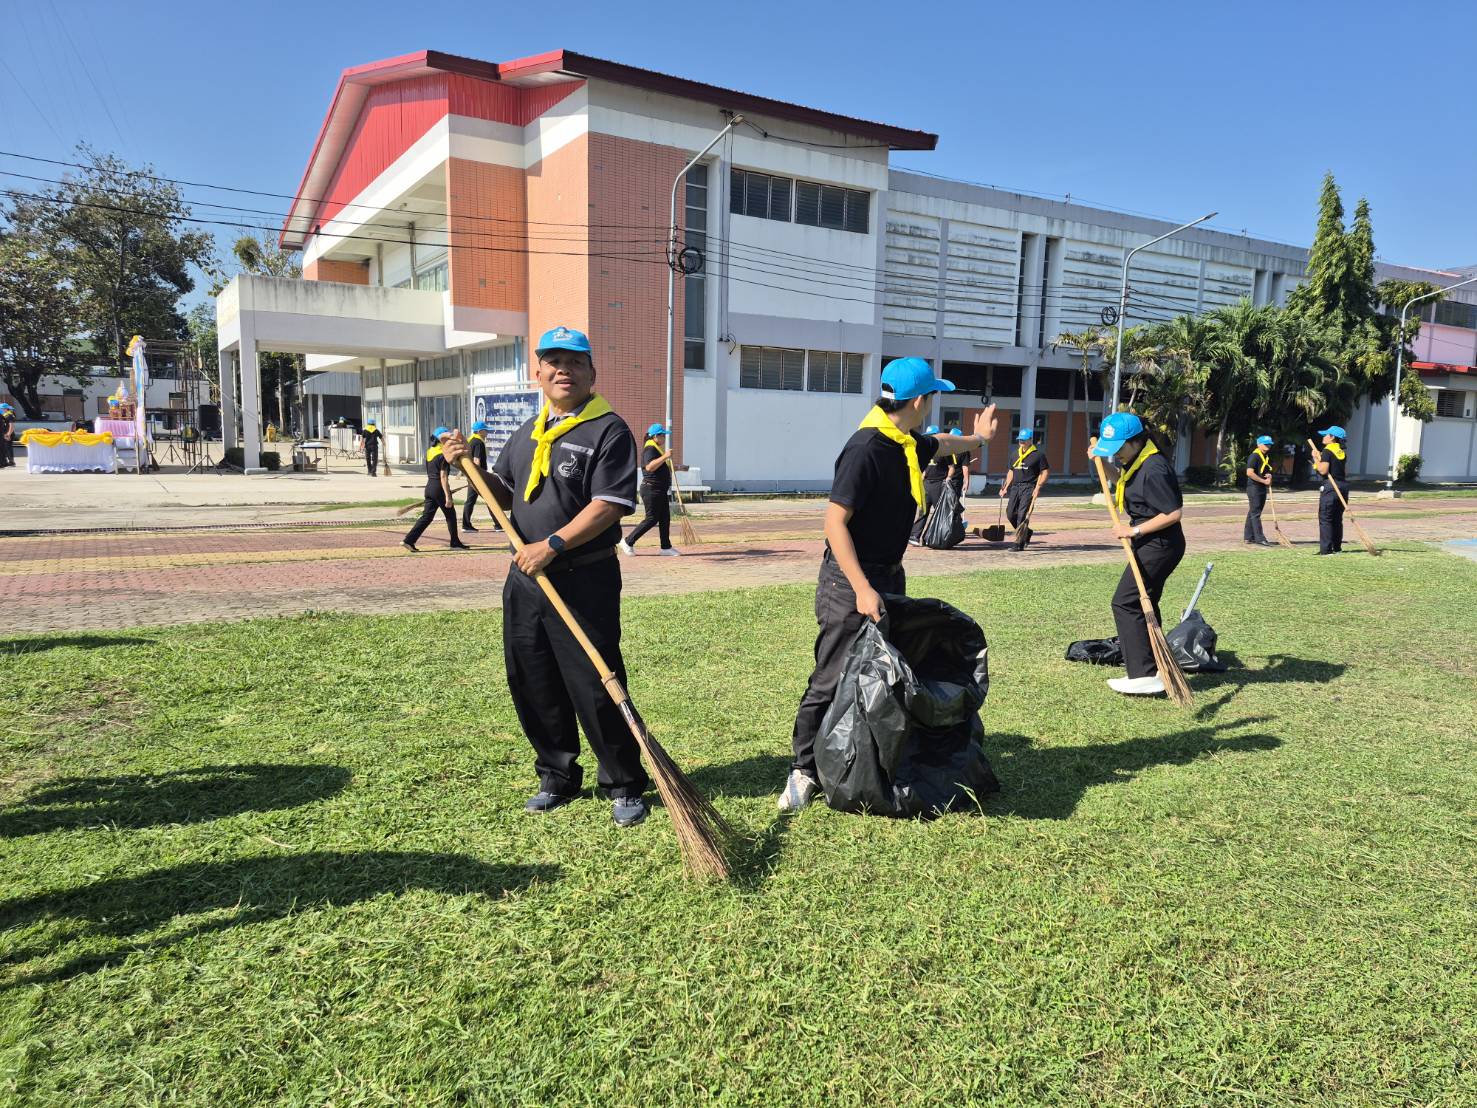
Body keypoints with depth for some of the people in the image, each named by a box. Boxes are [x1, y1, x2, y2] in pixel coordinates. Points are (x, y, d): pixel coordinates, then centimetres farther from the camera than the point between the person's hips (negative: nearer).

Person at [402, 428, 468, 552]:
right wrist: (448, 497, -19)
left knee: (426, 516, 8)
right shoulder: (443, 455, -14)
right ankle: (455, 543, 15)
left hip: (429, 486, 8)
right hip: (439, 488, -8)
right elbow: (443, 477, -18)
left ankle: (409, 540, -1)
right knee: (450, 515, 8)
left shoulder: (429, 452, 11)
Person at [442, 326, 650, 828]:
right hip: (525, 578, 8)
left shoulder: (609, 430, -9)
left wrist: (551, 545, -23)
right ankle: (558, 777, 30)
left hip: (584, 581, -7)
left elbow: (609, 505, -18)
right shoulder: (527, 433, 16)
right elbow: (506, 495, 22)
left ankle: (625, 786, 14)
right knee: (531, 685, 13)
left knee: (595, 687, -3)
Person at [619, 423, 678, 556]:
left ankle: (666, 547, 12)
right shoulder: (650, 449, -15)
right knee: (652, 519, -8)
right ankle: (628, 541, 0)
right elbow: (649, 467, -31)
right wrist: (664, 456, -31)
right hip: (652, 489, -11)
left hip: (660, 490, 11)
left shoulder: (656, 448, 19)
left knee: (665, 518, 8)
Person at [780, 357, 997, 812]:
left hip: (888, 575, 9)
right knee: (832, 678, -5)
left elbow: (939, 444, 34)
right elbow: (835, 522, -24)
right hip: (850, 581, -9)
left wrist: (976, 438, 53)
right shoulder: (866, 449, -21)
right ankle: (803, 772, 7)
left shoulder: (908, 444, 8)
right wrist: (862, 589, -29)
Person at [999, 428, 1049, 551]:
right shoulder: (1016, 454, 17)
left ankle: (1020, 543, -9)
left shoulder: (1038, 455, -2)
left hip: (1029, 488, -7)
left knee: (1022, 515, -12)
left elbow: (1046, 472, -3)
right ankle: (1026, 532, 26)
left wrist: (1038, 487, -14)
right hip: (1015, 487, 7)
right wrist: (1006, 487, 15)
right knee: (1010, 514, 3)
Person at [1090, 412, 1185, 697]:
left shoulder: (1153, 469, -24)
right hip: (1152, 545, 11)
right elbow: (1119, 478, 28)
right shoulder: (1133, 462, 7)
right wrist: (1099, 459, 11)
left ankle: (1145, 676, -12)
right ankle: (1152, 665, 31)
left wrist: (1135, 530, -23)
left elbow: (1174, 513, -25)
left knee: (1125, 603, -12)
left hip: (1159, 545, -11)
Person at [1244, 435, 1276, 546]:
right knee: (1255, 513, -9)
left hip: (1262, 488, 9)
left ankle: (1248, 537, 17)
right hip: (1254, 487, -9)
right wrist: (1264, 481, -18)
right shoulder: (1254, 456, -13)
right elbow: (1249, 473, -22)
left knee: (1253, 512, 12)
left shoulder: (1267, 456, 16)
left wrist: (1269, 476, 4)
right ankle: (1260, 538, -12)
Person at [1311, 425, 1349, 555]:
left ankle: (1326, 549, -9)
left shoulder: (1327, 451, -10)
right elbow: (1345, 472, 18)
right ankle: (1337, 547, 18)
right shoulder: (1342, 452, 14)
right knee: (1337, 518, 15)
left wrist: (1316, 458, -4)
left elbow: (1323, 470, -18)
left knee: (1325, 518, -5)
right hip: (1343, 486, 8)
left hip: (1330, 486, -8)